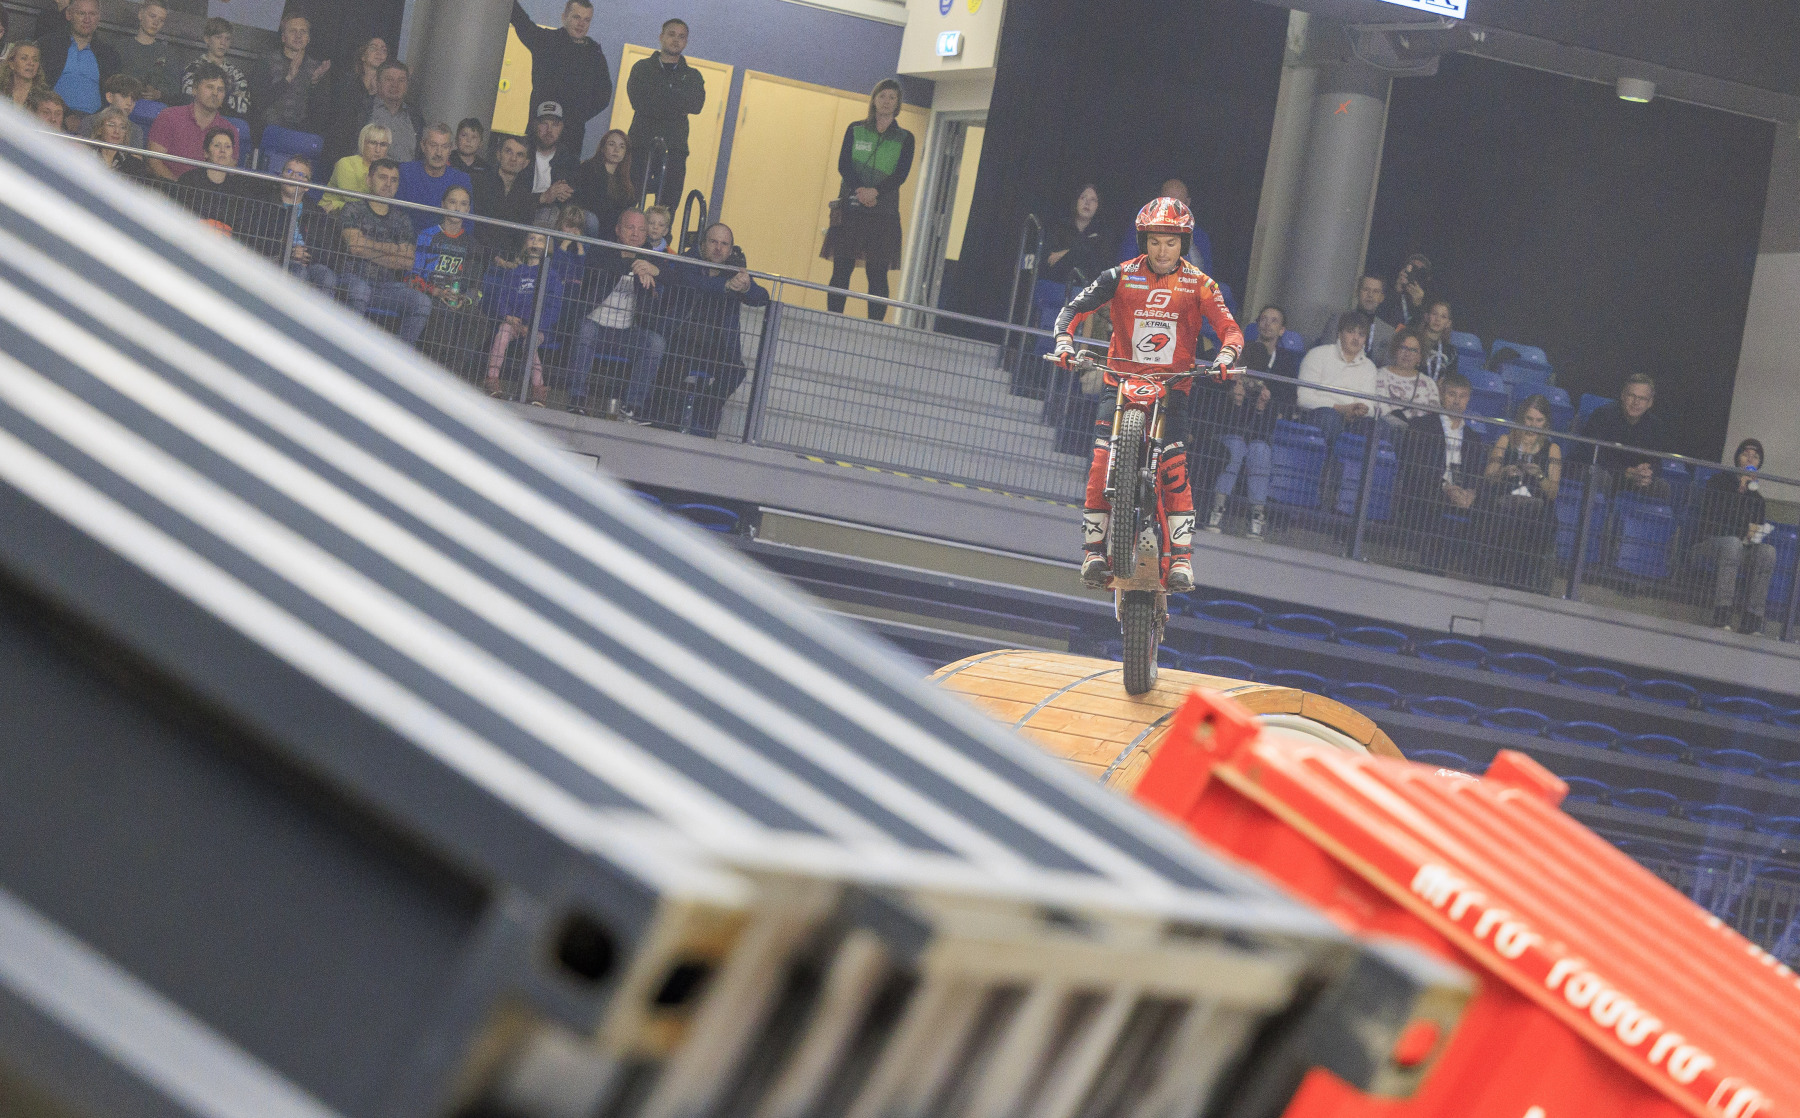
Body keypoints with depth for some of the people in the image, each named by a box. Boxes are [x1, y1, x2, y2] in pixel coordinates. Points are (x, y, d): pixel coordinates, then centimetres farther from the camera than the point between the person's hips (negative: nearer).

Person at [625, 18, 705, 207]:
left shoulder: (692, 76, 17)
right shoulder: (642, 68, 12)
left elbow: (696, 105, -4)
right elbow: (638, 101, -7)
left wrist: (660, 93, -8)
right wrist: (677, 106, -7)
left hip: (674, 149, 1)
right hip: (642, 143, -1)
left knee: (667, 210, -6)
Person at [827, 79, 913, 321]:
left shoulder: (905, 138, 9)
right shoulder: (855, 130, 11)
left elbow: (901, 174, -3)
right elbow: (843, 164, 0)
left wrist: (875, 192, -19)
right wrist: (859, 189, -17)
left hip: (884, 210, 0)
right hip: (851, 208, 1)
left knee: (877, 273, -5)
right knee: (842, 268, -4)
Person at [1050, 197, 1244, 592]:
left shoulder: (1198, 284, 3)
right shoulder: (1122, 276, 3)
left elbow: (1229, 328, -3)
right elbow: (1075, 308, 1)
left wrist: (1225, 356, -25)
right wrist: (1064, 342, -18)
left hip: (1172, 386, -1)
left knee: (1174, 467, -17)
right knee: (1102, 462, -15)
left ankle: (1181, 559, -17)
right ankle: (1093, 551, -8)